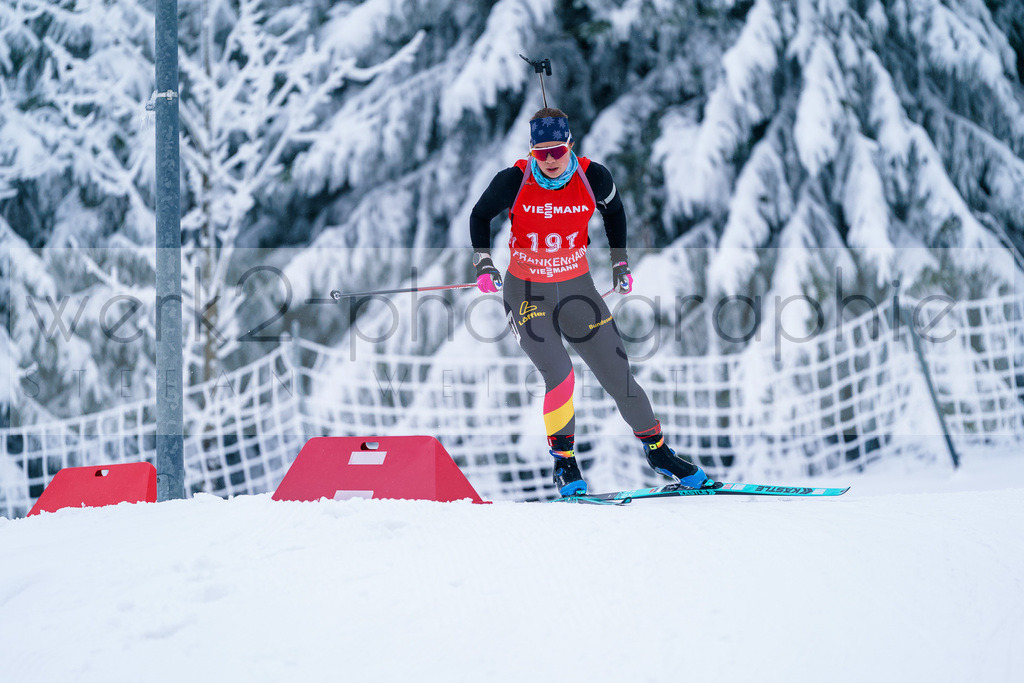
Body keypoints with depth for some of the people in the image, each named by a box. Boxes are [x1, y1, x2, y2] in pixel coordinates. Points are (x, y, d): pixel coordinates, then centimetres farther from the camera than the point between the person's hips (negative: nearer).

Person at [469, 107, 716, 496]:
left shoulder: (592, 178, -11)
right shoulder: (515, 182, -16)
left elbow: (613, 209, 12)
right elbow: (480, 216, 2)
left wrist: (620, 262, 10)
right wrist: (483, 265, -10)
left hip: (577, 289, 2)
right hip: (527, 294, -2)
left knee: (618, 375, 3)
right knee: (560, 375, -21)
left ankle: (656, 449, 23)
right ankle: (564, 463, -1)